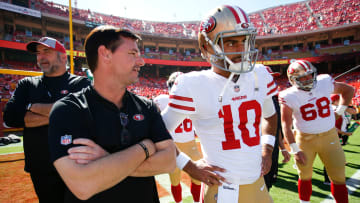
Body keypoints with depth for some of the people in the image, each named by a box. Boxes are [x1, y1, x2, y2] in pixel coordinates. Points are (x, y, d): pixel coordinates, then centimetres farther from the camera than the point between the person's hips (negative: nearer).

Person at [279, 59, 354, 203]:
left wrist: (339, 111, 6)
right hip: (304, 139, -2)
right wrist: (295, 150, -17)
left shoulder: (325, 82, -6)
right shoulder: (289, 96, -15)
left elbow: (348, 90, 14)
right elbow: (286, 124, -15)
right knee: (305, 176, 14)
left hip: (329, 136, 2)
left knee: (338, 178, 8)